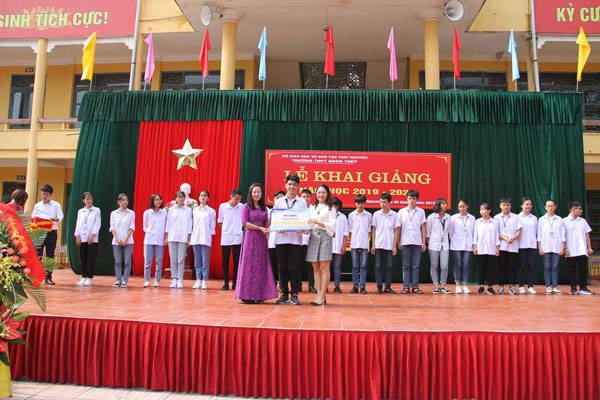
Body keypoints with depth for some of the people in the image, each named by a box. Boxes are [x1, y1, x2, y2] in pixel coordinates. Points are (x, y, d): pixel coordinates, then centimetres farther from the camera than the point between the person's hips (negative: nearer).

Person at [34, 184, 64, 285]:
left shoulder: (56, 205, 7)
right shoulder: (37, 205, 14)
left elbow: (61, 215, -5)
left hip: (51, 232, -1)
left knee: (50, 255, 2)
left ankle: (48, 277, 7)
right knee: (38, 254, -4)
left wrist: (56, 219, -27)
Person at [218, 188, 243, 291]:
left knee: (237, 261, 4)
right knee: (225, 261, 4)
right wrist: (224, 231, 4)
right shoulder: (222, 206, 1)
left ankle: (235, 283, 13)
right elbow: (220, 220, 10)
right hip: (226, 238, 0)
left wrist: (241, 231, 1)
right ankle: (226, 283, 14)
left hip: (238, 238, 0)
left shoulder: (241, 207, 1)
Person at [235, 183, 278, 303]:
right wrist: (259, 228, -14)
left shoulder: (264, 208, 16)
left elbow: (266, 225, 13)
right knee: (249, 265, -4)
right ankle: (247, 295, 0)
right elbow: (244, 223, -8)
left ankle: (259, 295, 8)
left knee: (261, 265, 3)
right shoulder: (246, 207, 1)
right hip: (250, 237, -5)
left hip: (262, 239, 5)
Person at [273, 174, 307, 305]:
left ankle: (294, 295, 6)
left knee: (295, 267, -2)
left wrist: (301, 229, -15)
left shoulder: (302, 202, 7)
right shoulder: (279, 202, 11)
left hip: (296, 239, -1)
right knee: (282, 267, 4)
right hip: (281, 238, 1)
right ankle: (284, 294, 14)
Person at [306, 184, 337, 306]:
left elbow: (332, 225, -2)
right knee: (316, 268, 3)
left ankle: (322, 296, -6)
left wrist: (318, 223, -11)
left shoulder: (330, 209, 7)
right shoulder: (312, 208, 19)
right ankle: (319, 295, 6)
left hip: (325, 236, -4)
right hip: (313, 237, 4)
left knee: (324, 267, -7)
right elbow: (310, 223, 18)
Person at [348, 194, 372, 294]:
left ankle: (363, 287, 5)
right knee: (355, 266, 3)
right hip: (354, 244, 0)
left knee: (363, 266, 0)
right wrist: (352, 240, 2)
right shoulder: (351, 215, 7)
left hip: (364, 244, 0)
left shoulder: (368, 215, 6)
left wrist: (366, 240, 3)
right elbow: (350, 230, 9)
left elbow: (369, 229, 10)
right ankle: (355, 286, 8)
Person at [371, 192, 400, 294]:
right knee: (378, 266, 2)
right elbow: (373, 230, 5)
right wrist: (373, 245, 0)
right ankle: (379, 287, 8)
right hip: (378, 245, 0)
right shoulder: (376, 214, 3)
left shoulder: (394, 215, 2)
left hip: (390, 245, 0)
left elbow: (396, 231, 4)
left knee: (389, 266, 4)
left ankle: (388, 287, 13)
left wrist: (394, 246, -1)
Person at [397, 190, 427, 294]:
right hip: (405, 242, 0)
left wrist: (424, 242, 2)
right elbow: (398, 228, 6)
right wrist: (398, 242, -1)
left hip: (417, 242, 0)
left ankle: (415, 287, 9)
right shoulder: (401, 212, 7)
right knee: (406, 266, 3)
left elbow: (423, 228, 8)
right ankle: (406, 287, 6)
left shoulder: (421, 211, 8)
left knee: (416, 266, 3)